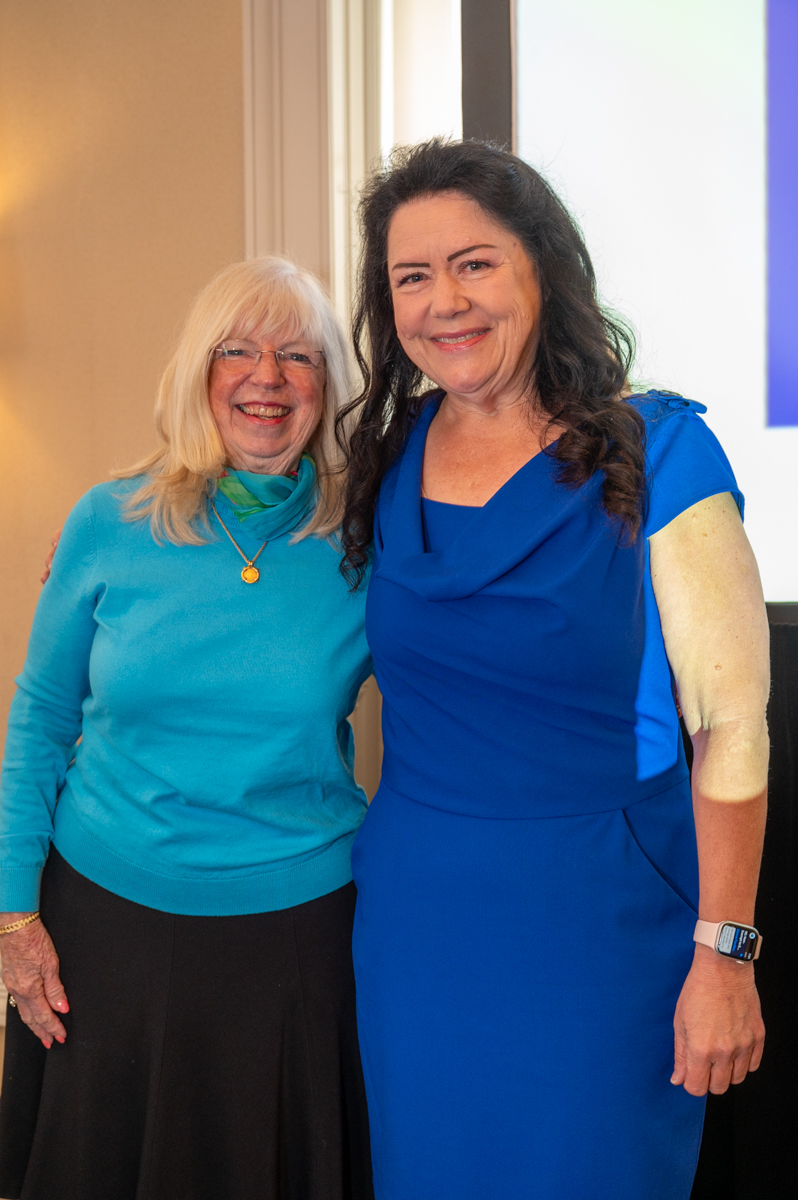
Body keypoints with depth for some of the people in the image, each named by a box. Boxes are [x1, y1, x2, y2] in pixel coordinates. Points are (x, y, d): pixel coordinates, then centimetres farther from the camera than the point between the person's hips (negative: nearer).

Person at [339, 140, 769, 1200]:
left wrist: (724, 955, -13)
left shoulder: (655, 453, -10)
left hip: (598, 915, -4)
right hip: (413, 913, 4)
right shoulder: (385, 456, 3)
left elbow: (731, 726, -11)